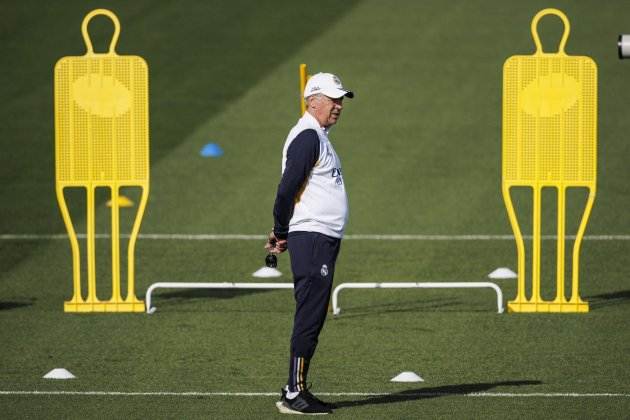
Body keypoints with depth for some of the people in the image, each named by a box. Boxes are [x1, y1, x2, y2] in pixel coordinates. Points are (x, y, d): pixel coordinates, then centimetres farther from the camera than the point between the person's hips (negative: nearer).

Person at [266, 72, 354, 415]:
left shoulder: (318, 137, 20)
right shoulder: (308, 136, -12)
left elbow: (290, 190, 21)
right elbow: (287, 188, -19)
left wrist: (282, 234, 13)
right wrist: (281, 233, -9)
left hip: (324, 240, 10)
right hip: (312, 237, -10)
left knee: (312, 318, 11)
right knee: (309, 317, -11)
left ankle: (296, 391, 14)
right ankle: (294, 394, -10)